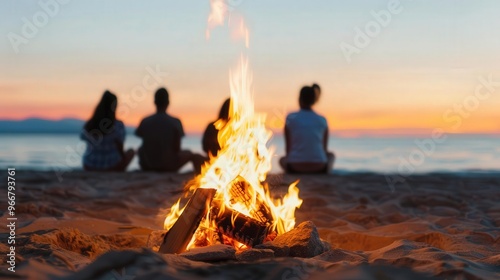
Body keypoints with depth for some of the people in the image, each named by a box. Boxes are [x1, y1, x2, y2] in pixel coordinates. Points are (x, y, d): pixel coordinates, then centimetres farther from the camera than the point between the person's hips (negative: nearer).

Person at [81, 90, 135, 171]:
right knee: (131, 152, 27)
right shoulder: (118, 125, -19)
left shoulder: (89, 125, -9)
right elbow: (120, 148, -19)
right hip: (112, 166, -3)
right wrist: (122, 156, 2)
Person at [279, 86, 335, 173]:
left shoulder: (290, 119, 2)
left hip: (296, 167, -1)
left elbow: (288, 148, 5)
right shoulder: (322, 120, 5)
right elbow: (324, 148, 13)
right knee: (331, 155, 36)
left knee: (282, 160, 35)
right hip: (319, 167, 1)